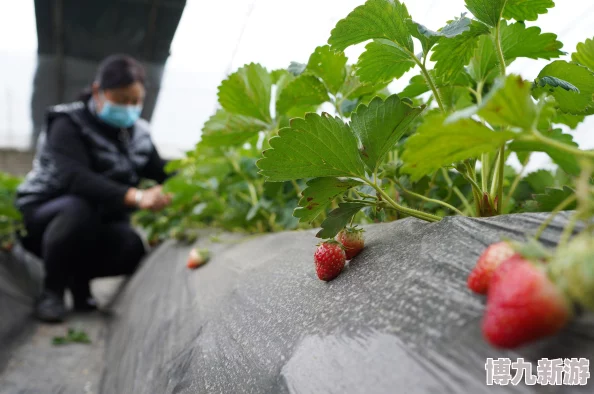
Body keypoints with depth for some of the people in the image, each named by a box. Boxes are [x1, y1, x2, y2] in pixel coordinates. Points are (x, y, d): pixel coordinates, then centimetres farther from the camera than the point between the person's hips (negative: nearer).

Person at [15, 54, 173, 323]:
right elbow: (75, 177, -34)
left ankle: (79, 278, 6)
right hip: (41, 214, -4)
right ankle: (52, 290, -14)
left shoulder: (138, 133, 3)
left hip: (97, 224, 5)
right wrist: (135, 197, -49)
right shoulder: (69, 124, -16)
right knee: (79, 208, -37)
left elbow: (160, 170, -1)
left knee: (132, 248, -26)